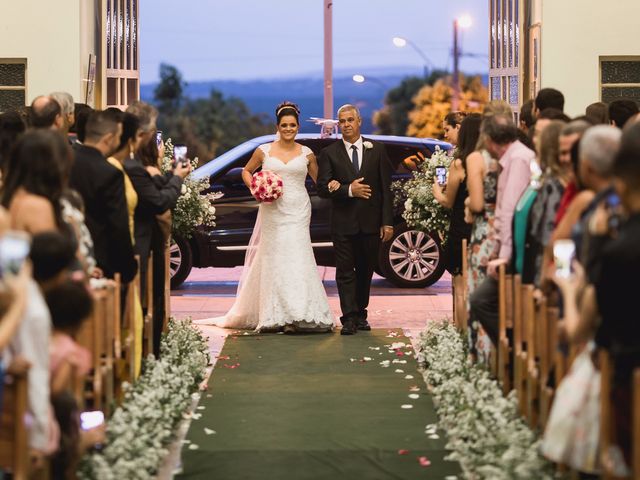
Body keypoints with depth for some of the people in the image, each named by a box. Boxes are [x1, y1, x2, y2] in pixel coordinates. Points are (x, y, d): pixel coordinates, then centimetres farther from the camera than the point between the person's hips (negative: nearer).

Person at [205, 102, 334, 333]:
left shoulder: (306, 153, 7)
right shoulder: (264, 151, 5)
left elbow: (319, 181, 16)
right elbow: (246, 171, 17)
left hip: (298, 210, 0)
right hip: (273, 210, 0)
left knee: (296, 256, -10)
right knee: (274, 258, 1)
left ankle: (297, 315, -10)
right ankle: (277, 314, 6)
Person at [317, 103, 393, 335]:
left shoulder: (377, 150, 6)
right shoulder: (329, 153, 2)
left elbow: (385, 188, 4)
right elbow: (323, 188, -4)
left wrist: (387, 222, -1)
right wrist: (349, 190, -18)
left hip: (370, 222, 2)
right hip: (343, 223, -1)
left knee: (365, 271, 9)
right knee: (345, 271, -4)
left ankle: (361, 314, 20)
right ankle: (349, 318, -5)